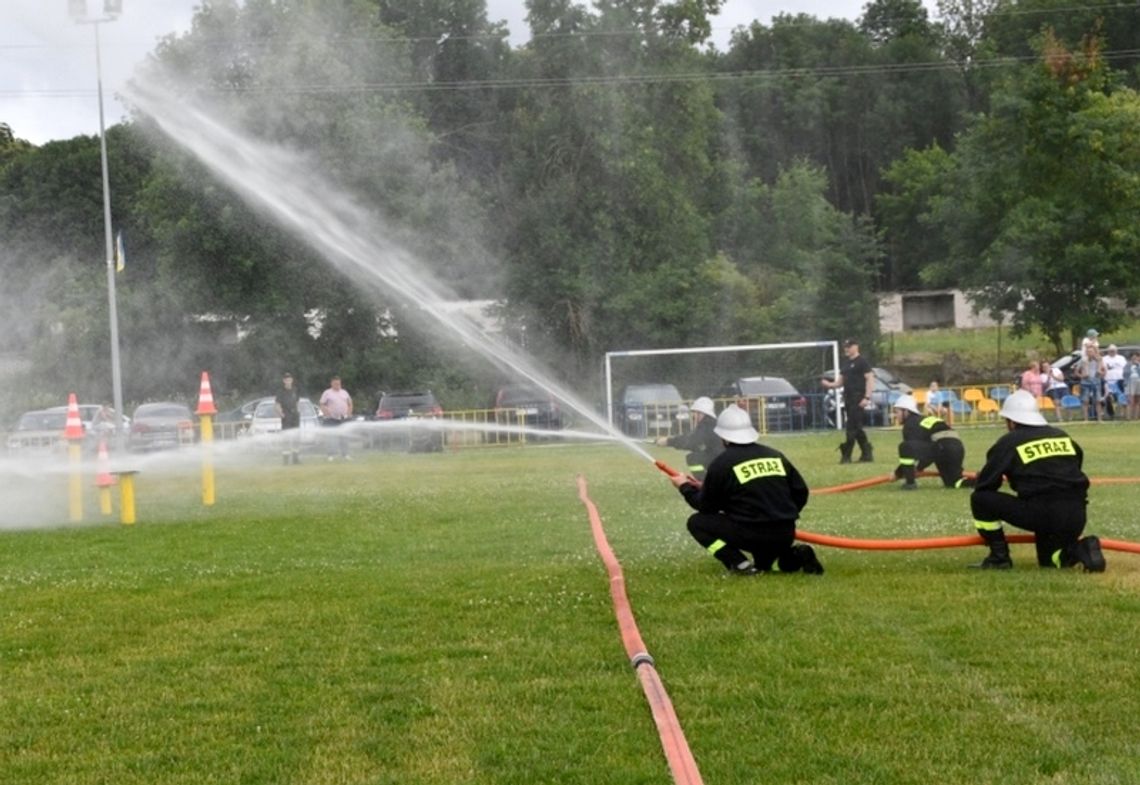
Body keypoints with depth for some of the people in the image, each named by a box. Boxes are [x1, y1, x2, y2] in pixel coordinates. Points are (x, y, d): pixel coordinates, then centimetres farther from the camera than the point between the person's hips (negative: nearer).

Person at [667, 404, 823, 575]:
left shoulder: (721, 463, -2)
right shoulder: (776, 456, 13)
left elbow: (705, 506, 7)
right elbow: (800, 492, 14)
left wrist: (685, 487, 25)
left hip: (751, 534, -6)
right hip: (785, 535, 6)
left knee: (697, 522, 9)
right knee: (764, 564, 36)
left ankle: (739, 563, -6)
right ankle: (794, 556, 3)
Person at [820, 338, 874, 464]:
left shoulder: (862, 362, -6)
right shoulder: (845, 364, 19)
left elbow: (870, 379, -11)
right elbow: (840, 382, 20)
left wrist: (867, 397, -19)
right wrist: (829, 384, -1)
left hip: (858, 398, -9)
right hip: (848, 399, 9)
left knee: (853, 426, -11)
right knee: (857, 426, 9)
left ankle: (847, 454, -12)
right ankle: (866, 454, 13)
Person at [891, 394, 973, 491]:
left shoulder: (910, 425, 3)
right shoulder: (922, 420, 31)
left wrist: (898, 473, 11)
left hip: (942, 447, -9)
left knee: (905, 446, -11)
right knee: (952, 482, 25)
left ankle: (910, 482, -8)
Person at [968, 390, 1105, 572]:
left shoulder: (1009, 441, 4)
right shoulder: (1063, 436, 20)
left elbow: (984, 486, 3)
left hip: (1041, 514, -6)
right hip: (1076, 518, 6)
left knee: (980, 499, 6)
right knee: (1049, 559, 30)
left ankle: (999, 556, 8)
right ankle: (1081, 549, 0)